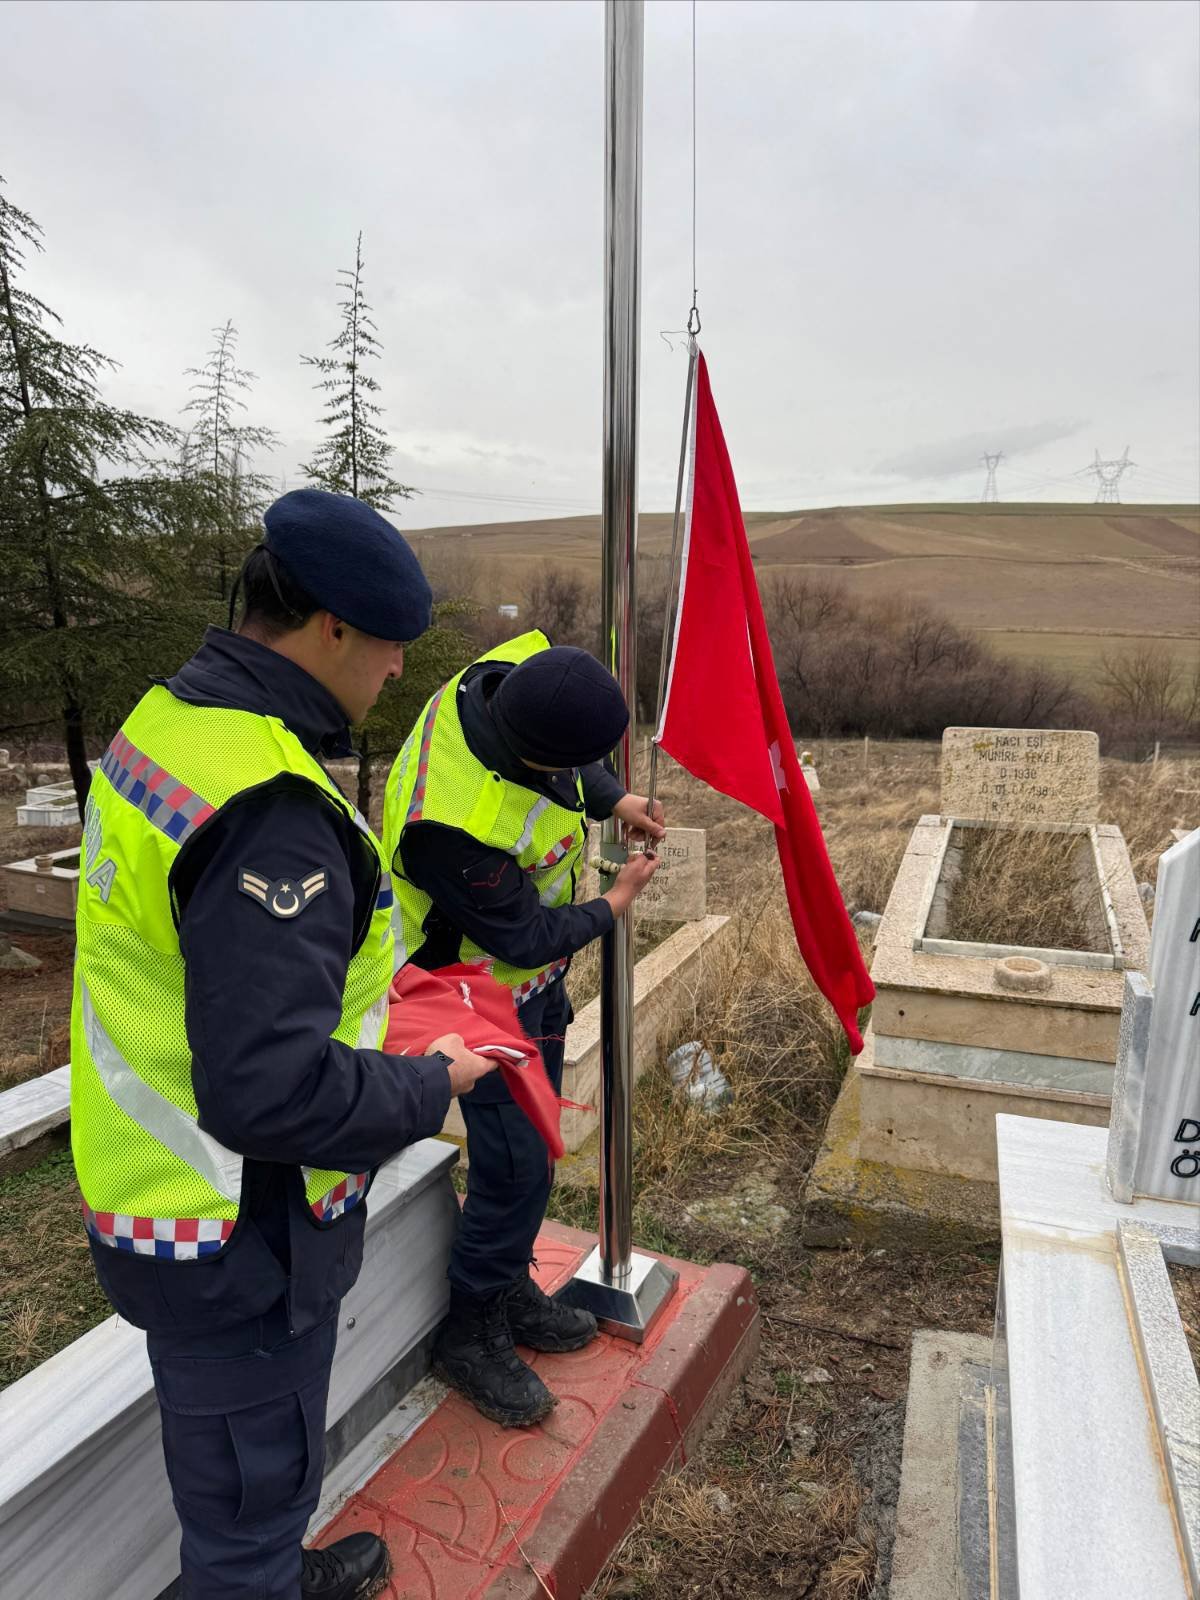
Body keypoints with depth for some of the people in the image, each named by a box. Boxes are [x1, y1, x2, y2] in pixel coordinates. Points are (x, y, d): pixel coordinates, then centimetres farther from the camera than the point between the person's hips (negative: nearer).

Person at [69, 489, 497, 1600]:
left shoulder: (166, 717, 0)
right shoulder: (268, 810, -32)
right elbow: (270, 1092, -34)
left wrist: (358, 986, 10)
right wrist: (430, 1087, -18)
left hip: (155, 1180, 10)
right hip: (236, 1250, -9)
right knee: (253, 1489, 18)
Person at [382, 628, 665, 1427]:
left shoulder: (518, 676, -18)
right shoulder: (451, 821, -40)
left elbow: (579, 762, 8)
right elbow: (524, 938, -25)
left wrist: (616, 799, -7)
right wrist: (613, 905, -11)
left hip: (538, 971, 8)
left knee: (530, 1143, 20)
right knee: (516, 1166, 0)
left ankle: (510, 1289, 42)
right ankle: (472, 1335, 25)